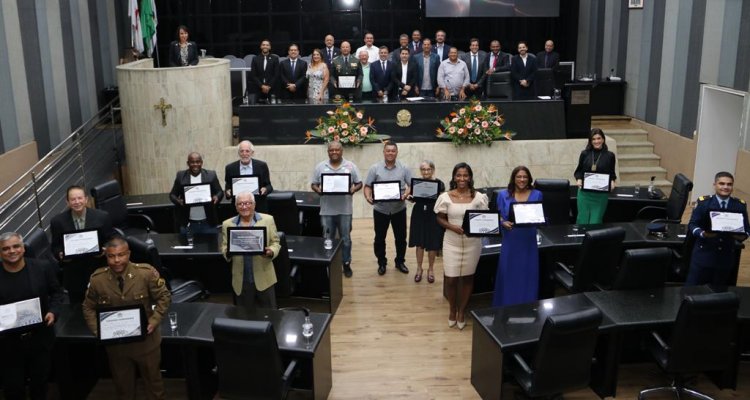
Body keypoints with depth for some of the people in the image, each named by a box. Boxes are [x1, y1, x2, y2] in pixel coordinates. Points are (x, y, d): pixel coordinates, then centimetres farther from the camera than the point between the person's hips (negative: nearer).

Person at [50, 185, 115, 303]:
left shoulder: (102, 217, -7)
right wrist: (60, 254, -16)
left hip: (98, 271, 0)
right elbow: (55, 246, 5)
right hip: (73, 274, 1)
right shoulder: (58, 221, -5)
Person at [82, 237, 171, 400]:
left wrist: (154, 321, -17)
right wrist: (97, 330, -11)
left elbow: (164, 297, -6)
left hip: (145, 340, -1)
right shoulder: (97, 279, -12)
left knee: (153, 379, 18)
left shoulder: (146, 273, -17)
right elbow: (88, 307, 3)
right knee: (123, 384, 20)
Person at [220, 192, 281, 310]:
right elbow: (224, 247, 9)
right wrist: (228, 252, -15)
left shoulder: (268, 220, 0)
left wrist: (271, 252, -19)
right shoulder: (227, 224, 4)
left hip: (263, 278, -1)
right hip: (241, 280, 1)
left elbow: (275, 243, 3)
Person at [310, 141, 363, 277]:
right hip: (327, 210, 1)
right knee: (328, 239, 10)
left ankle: (346, 264, 22)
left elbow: (359, 183, 4)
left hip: (345, 210, -1)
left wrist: (353, 189, -17)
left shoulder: (350, 166, 1)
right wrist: (318, 190, -15)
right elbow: (313, 184, 6)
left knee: (346, 239, 8)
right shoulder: (320, 167, 3)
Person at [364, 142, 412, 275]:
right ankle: (382, 263, 24)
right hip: (380, 209, -1)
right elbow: (367, 186, -3)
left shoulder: (404, 169, -1)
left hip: (399, 209, 1)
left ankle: (400, 262, 29)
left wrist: (407, 194, -21)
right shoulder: (375, 168, -4)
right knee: (379, 238, 8)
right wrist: (368, 197, -22)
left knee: (401, 237, 11)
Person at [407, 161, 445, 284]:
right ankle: (419, 269, 24)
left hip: (433, 216, -2)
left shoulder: (439, 183, -6)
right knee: (419, 243, 7)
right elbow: (413, 199, 10)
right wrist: (410, 198, -12)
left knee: (432, 244, 5)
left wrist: (437, 199, -23)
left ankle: (431, 270, 24)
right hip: (419, 215, 2)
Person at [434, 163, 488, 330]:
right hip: (452, 243, 0)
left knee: (467, 277, 13)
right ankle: (452, 310, 28)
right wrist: (452, 227, -17)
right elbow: (440, 219, 1)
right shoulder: (446, 197, -6)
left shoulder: (478, 197, -5)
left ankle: (462, 311, 32)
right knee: (451, 278, 3)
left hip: (472, 243, 1)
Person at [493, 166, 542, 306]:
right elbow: (499, 216, 4)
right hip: (510, 241, -1)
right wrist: (504, 223, -17)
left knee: (528, 273, 6)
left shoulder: (537, 195, 4)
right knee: (508, 273, 2)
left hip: (528, 241, 1)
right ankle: (506, 306, 14)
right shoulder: (504, 195, 2)